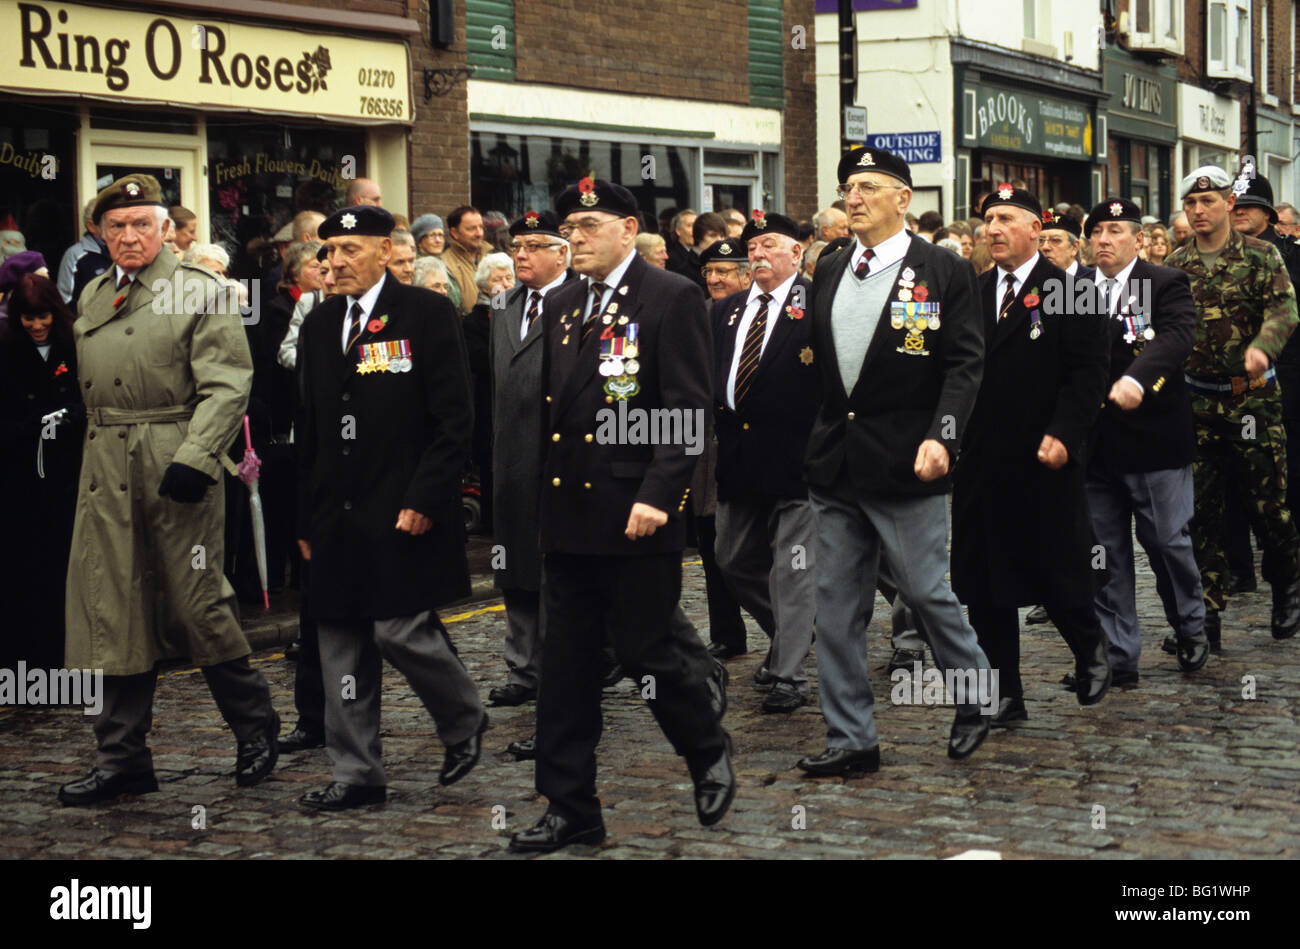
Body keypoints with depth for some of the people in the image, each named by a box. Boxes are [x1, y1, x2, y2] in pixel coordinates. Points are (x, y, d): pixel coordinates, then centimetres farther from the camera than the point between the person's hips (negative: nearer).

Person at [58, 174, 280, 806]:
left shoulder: (201, 292, -4)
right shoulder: (92, 297, 15)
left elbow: (227, 385, -11)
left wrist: (195, 458, -21)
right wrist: (101, 445, 13)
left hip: (176, 465, -6)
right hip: (107, 469, 6)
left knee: (194, 602, -1)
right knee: (113, 609, 5)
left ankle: (256, 728, 20)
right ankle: (122, 758, 12)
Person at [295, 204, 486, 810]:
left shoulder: (426, 315, -4)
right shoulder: (320, 325, 14)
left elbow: (454, 420, -8)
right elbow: (311, 430, 17)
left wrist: (424, 499, -15)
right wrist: (307, 517, 13)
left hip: (403, 513, -6)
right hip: (337, 520, 6)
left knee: (401, 630, -9)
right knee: (341, 644, 6)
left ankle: (464, 721, 19)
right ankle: (357, 775, 15)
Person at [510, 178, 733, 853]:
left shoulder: (671, 299, -6)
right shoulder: (562, 306, 15)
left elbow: (687, 409, -12)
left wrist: (659, 494, -20)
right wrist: (537, 493, 11)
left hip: (636, 515, -6)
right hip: (567, 514, 7)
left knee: (644, 648, 0)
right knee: (566, 664, 7)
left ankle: (710, 752, 28)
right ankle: (570, 809, 15)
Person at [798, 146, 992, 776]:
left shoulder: (944, 271, -3)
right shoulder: (829, 271, 12)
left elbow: (964, 364, -7)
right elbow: (818, 359, 15)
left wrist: (941, 436, -20)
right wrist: (816, 438, 8)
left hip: (905, 464, -5)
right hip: (834, 464, 5)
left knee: (926, 592, 2)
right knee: (836, 606, 6)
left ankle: (977, 695, 28)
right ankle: (850, 739, 14)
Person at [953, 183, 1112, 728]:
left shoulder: (1069, 294, -4)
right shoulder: (971, 295, 11)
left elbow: (1087, 373, -9)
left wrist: (1062, 435, -19)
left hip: (1044, 464, -4)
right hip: (981, 463, 5)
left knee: (1058, 576, 5)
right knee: (986, 586, 6)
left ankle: (1091, 654, 33)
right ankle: (1005, 697, 15)